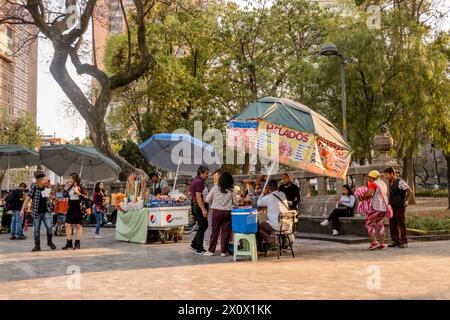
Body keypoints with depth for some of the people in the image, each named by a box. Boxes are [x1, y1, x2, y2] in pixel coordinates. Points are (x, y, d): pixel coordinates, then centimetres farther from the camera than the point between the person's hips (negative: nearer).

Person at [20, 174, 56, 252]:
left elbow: (50, 198, 23)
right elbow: (27, 199, -7)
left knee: (49, 227, -11)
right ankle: (37, 246, 18)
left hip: (46, 212, 2)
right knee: (36, 230, 5)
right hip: (37, 212, -2)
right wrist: (22, 210, -11)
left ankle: (49, 241, 12)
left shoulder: (47, 189, 5)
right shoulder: (34, 188, -6)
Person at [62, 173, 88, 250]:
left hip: (78, 208, -6)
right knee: (67, 225, 3)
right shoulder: (69, 187, 10)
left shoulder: (81, 187, -7)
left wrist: (78, 192, -22)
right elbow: (65, 195, 18)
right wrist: (65, 189, 5)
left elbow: (85, 197, -15)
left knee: (78, 225, 3)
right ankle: (69, 243, 11)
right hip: (70, 208, 6)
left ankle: (78, 243, 11)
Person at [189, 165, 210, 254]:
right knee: (202, 227, -3)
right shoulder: (199, 182, -17)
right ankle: (199, 249, 3)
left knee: (204, 226, 17)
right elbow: (198, 197, -23)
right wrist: (203, 209, -26)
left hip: (196, 206, 10)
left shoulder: (195, 181, 15)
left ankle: (194, 244, 21)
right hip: (200, 207, -10)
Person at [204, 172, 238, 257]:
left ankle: (211, 250, 12)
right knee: (225, 232, 7)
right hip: (227, 212, 0)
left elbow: (208, 200, 1)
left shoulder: (215, 188, -3)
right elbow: (235, 202, 3)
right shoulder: (232, 190, -3)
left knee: (214, 231, 8)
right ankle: (223, 251, 10)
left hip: (216, 211, 0)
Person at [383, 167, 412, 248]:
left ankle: (404, 242, 6)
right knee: (392, 224, 7)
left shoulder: (400, 182, -14)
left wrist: (406, 201, -9)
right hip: (392, 206, 8)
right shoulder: (390, 183, 11)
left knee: (401, 224, -1)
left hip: (399, 207, -8)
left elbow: (410, 191, -14)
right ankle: (395, 241, 14)